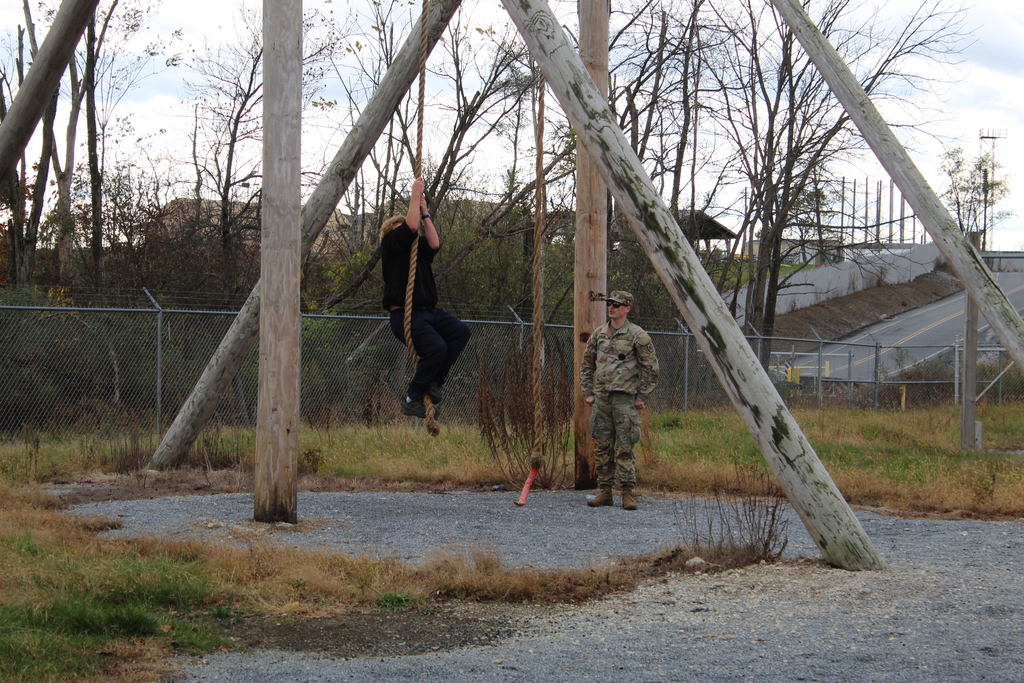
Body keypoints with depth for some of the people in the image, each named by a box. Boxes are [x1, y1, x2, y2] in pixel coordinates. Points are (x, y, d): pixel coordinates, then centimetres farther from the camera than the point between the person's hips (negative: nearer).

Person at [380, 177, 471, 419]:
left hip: (429, 311, 7)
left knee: (461, 331, -19)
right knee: (436, 348, -28)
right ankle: (411, 398, -13)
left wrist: (425, 213, 10)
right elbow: (411, 226, -12)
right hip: (404, 314, -7)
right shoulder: (391, 244, 2)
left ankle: (436, 381, -7)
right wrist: (415, 194, -3)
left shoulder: (416, 248, 23)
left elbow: (434, 244, 5)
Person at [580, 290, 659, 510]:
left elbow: (651, 368, -3)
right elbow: (586, 365, 20)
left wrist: (642, 396, -5)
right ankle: (605, 492, 12)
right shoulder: (599, 334, 12)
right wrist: (588, 392, 12)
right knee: (602, 447, 6)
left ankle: (628, 493, -3)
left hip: (625, 399, -5)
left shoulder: (637, 335, -5)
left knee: (625, 447, -6)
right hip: (601, 399, 5)